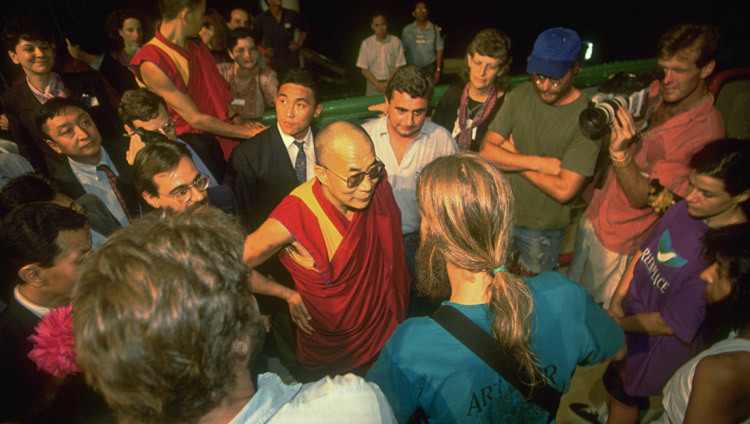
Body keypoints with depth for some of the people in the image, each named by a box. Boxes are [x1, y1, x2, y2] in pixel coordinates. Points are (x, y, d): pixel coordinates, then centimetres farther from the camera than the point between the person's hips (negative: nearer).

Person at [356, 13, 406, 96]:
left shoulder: (396, 41, 3)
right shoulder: (366, 43, 4)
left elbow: (398, 66, 1)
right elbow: (364, 69, 2)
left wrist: (387, 84, -10)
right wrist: (378, 84, -10)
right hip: (373, 84, 0)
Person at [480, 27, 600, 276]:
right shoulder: (520, 96, -6)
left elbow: (564, 190, -26)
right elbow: (486, 150, -12)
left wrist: (511, 157, -17)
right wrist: (539, 163, -22)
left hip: (544, 229, -3)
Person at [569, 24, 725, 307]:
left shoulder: (706, 132, -25)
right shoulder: (655, 92, -5)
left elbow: (641, 197, -25)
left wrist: (620, 153, -42)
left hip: (619, 244, -6)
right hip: (592, 217, 7)